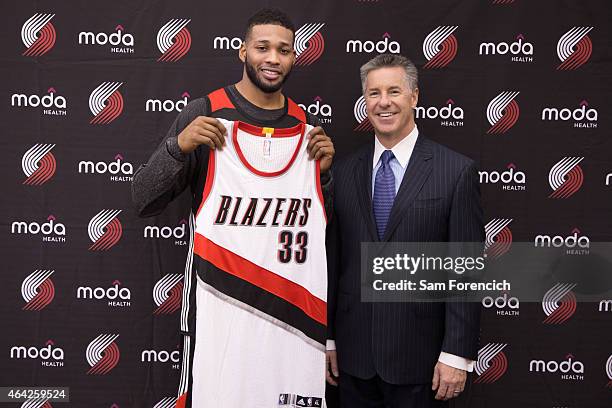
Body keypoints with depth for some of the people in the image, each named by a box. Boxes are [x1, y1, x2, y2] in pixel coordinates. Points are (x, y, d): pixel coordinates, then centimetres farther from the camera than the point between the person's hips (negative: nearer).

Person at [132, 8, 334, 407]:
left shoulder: (309, 128, 10)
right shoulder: (205, 115, -2)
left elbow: (326, 218, 18)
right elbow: (144, 202, -3)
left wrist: (326, 168, 1)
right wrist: (179, 146, -18)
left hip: (294, 310, 4)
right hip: (220, 307, -3)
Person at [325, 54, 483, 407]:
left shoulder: (457, 171, -6)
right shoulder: (344, 172, 5)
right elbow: (332, 261, 7)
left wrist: (457, 354, -10)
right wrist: (326, 338, 6)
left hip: (419, 357, -3)